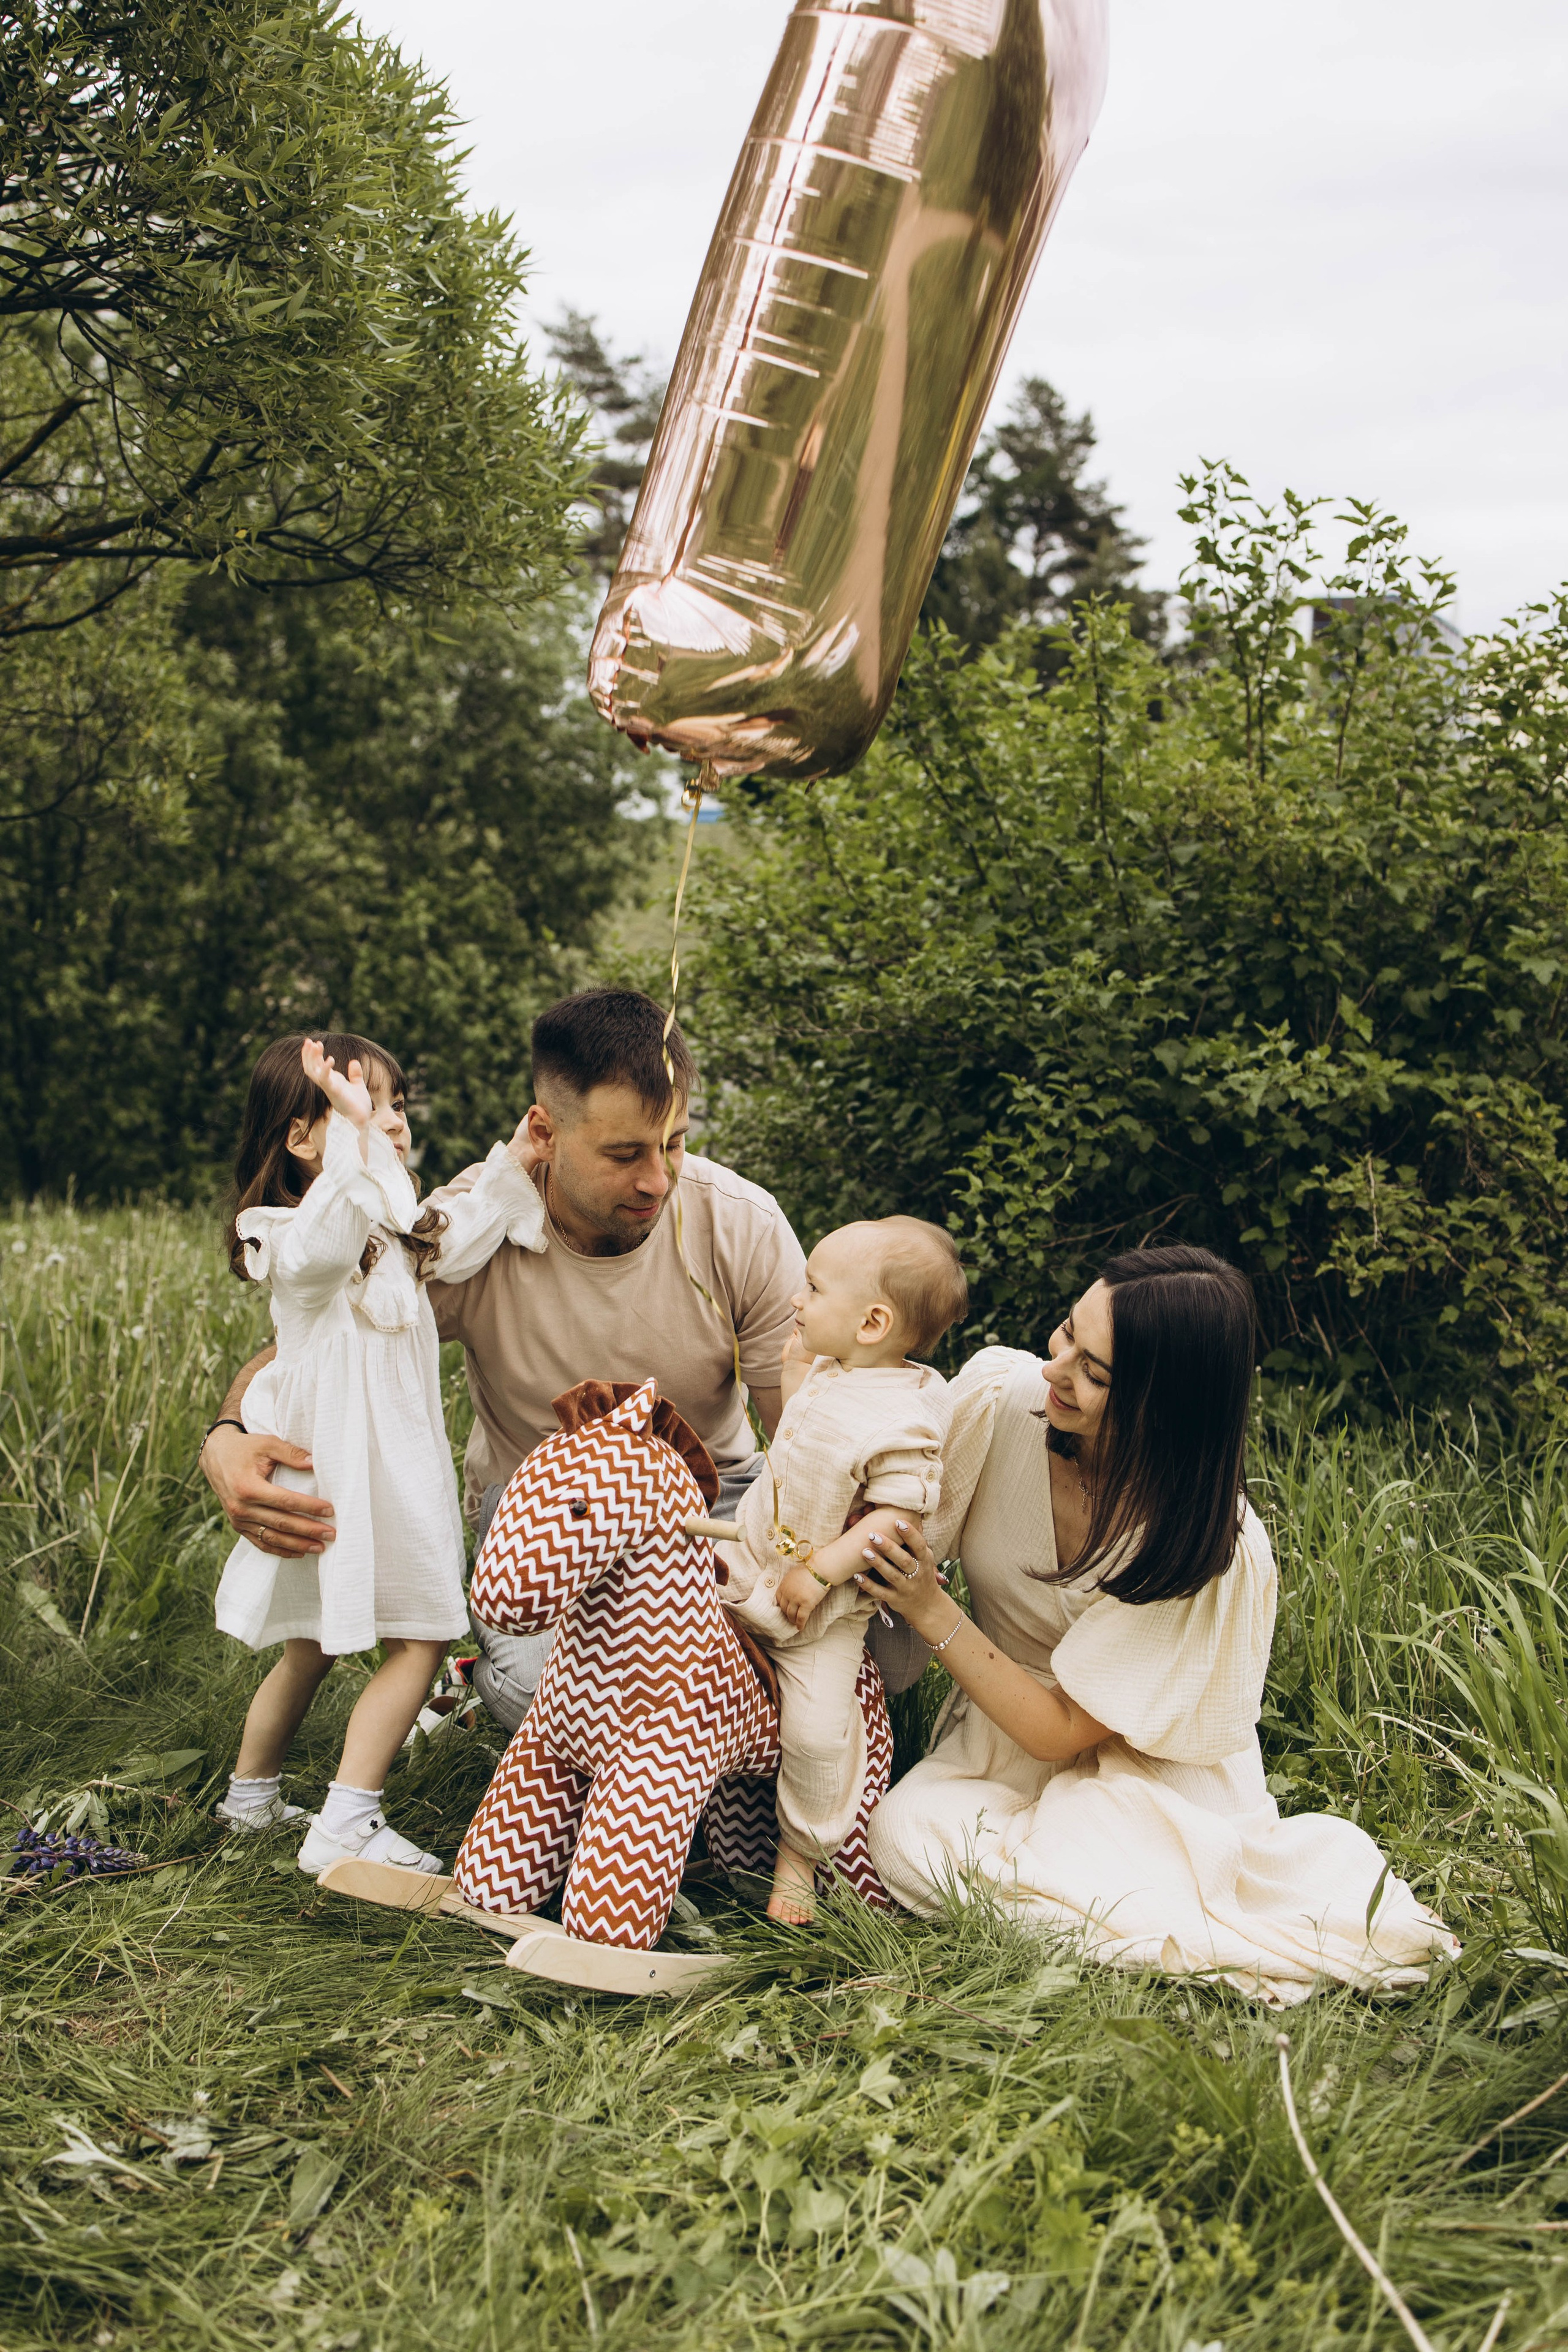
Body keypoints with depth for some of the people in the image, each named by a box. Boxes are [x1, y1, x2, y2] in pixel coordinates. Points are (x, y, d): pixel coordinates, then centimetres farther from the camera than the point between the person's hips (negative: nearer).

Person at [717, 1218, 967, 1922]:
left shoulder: (905, 1417, -24)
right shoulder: (829, 1372, 0)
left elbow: (898, 1515, -25)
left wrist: (820, 1572, -26)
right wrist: (795, 1366, 6)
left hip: (822, 1611, -8)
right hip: (747, 1568, 8)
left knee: (817, 1729, -13)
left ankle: (799, 1852, 10)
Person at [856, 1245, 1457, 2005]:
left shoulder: (1211, 1549, -27)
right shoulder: (999, 1391, -18)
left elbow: (1059, 1729, -21)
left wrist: (933, 1613, -28)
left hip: (1143, 1767, -3)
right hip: (994, 1739, 3)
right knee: (904, 1838, -27)